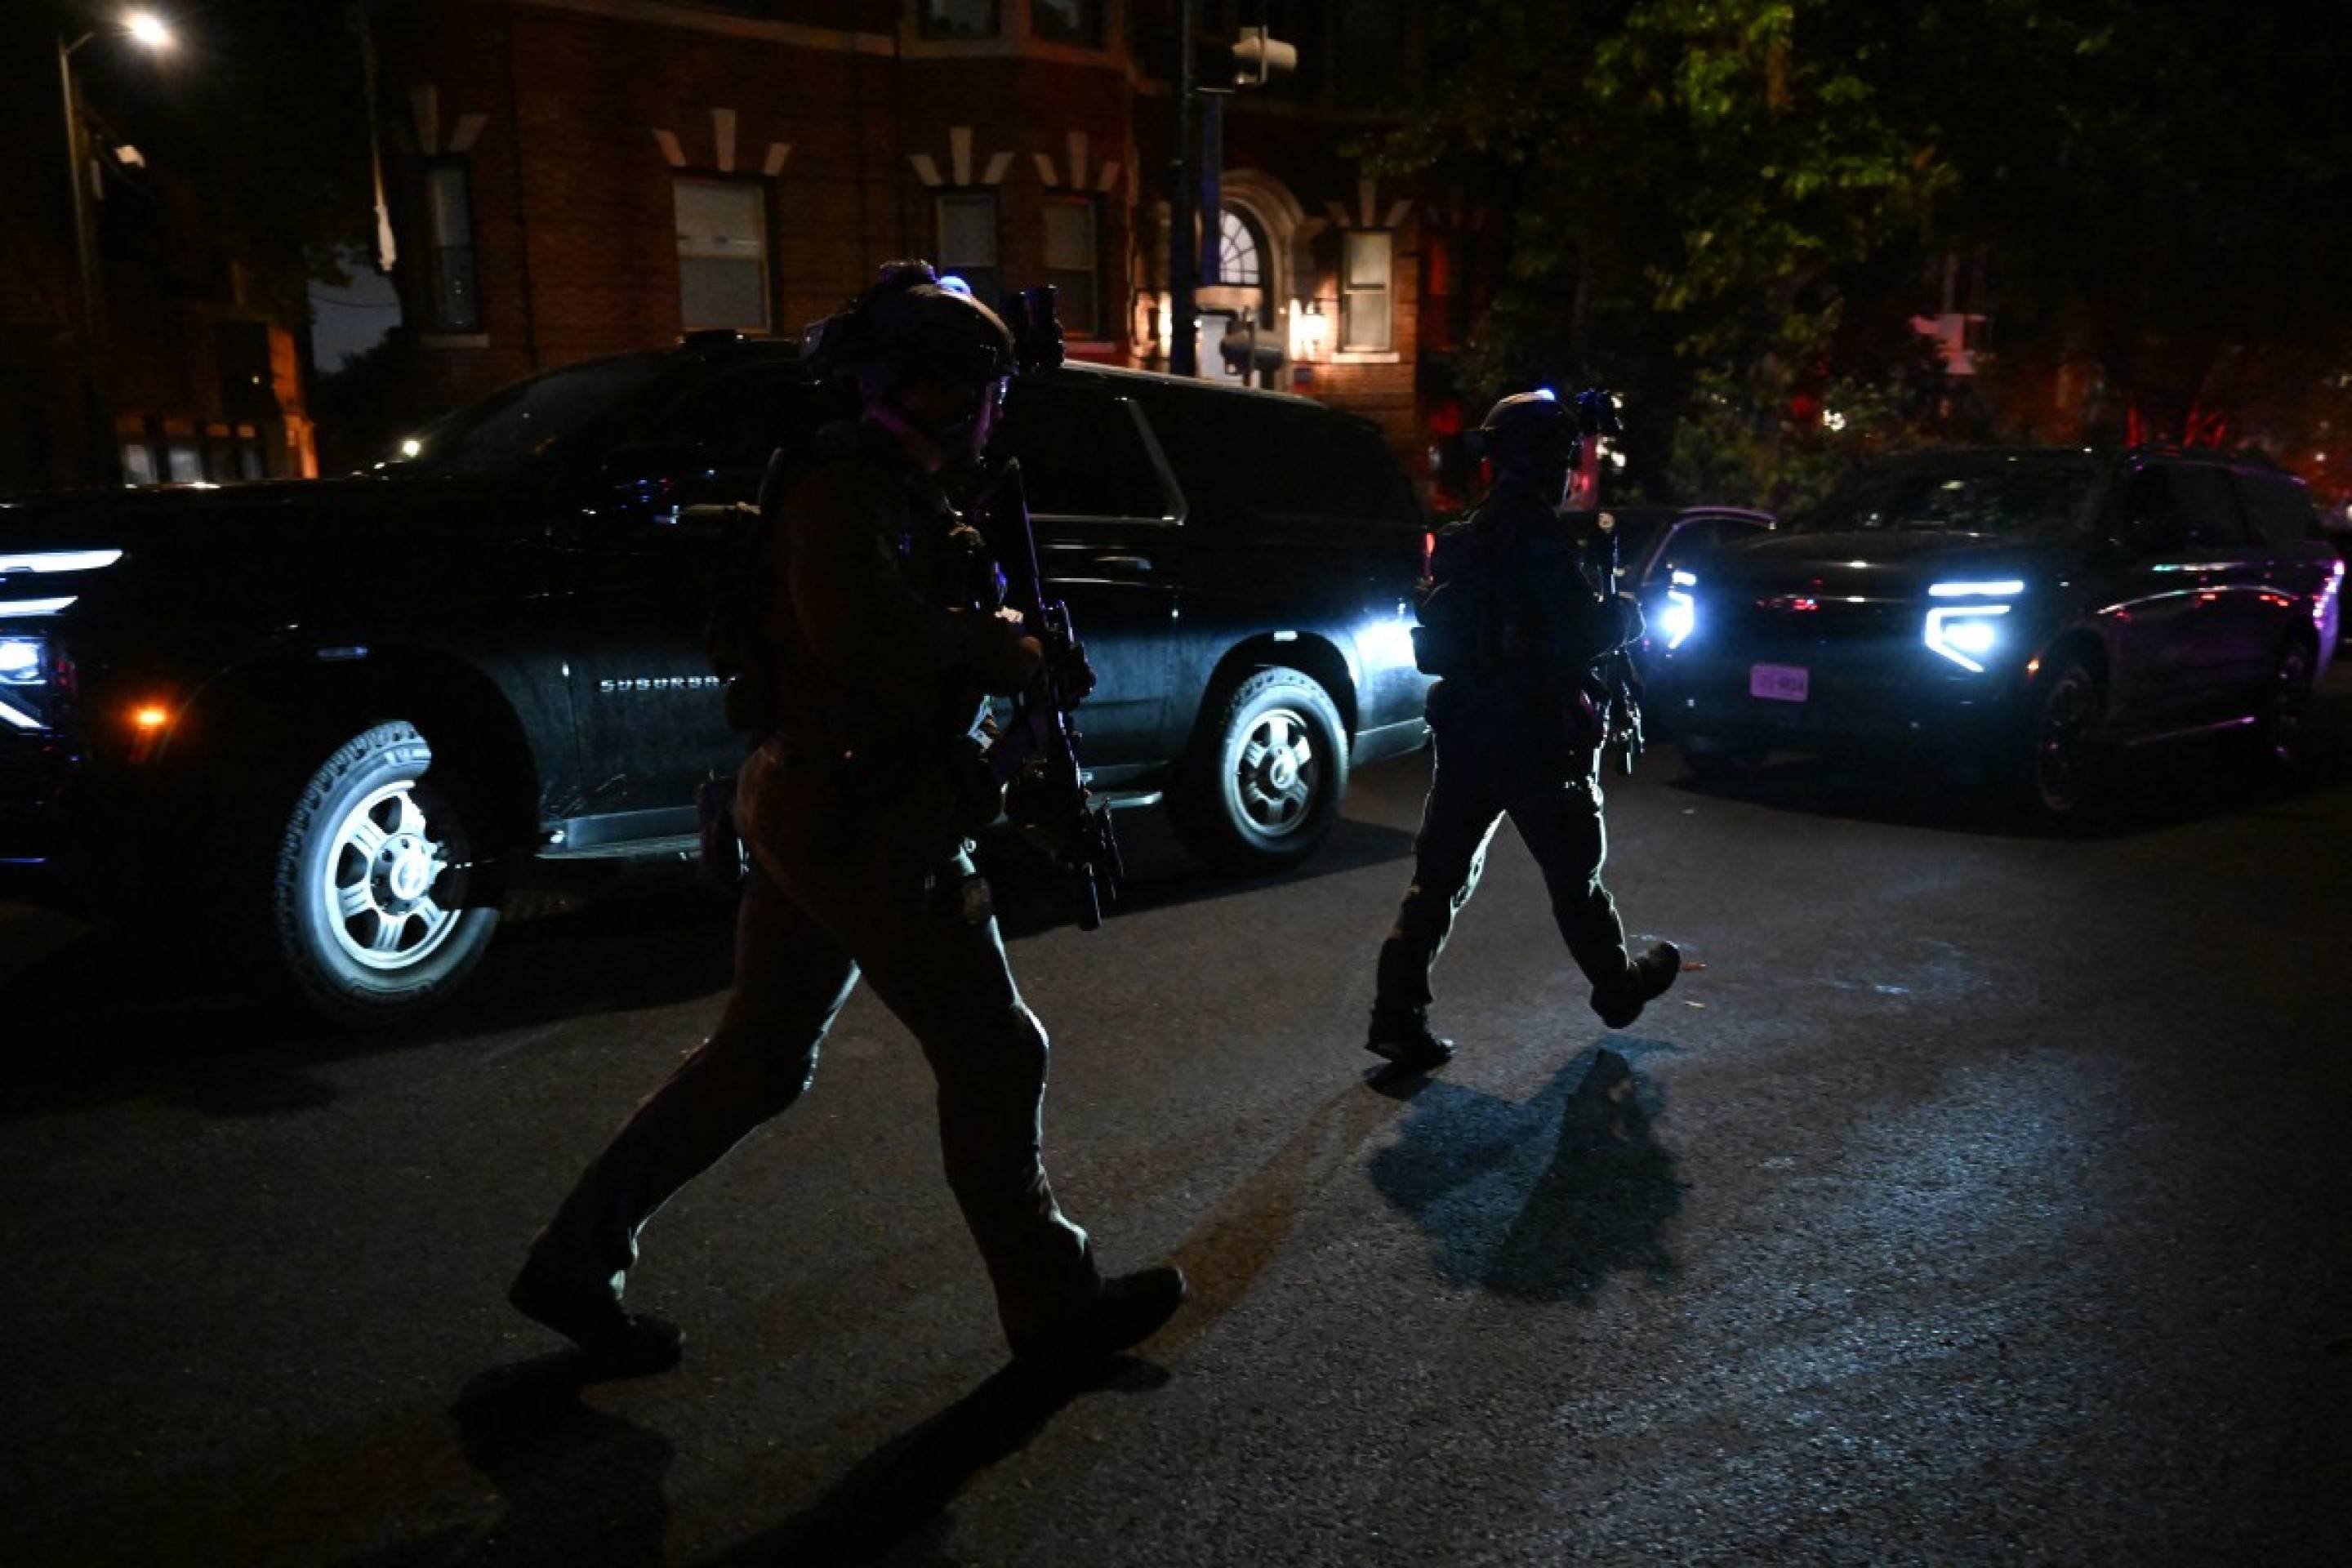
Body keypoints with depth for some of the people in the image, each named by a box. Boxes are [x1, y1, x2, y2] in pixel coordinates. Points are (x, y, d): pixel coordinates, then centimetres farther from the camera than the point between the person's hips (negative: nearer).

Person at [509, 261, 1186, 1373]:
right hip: (869, 825, -10)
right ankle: (1052, 1307, 18)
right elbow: (862, 630, -31)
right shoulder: (848, 485, -16)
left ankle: (576, 1261, 26)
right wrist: (1000, 644, -17)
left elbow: (916, 625, 19)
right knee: (993, 1058, 2)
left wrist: (1000, 644, -1)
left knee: (760, 1055, 17)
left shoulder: (887, 486, 17)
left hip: (812, 809, 10)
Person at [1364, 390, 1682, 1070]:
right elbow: (1582, 633, -19)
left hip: (1464, 731, 6)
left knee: (1439, 875, 5)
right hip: (1535, 737, -6)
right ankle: (1619, 989, 33)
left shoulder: (1462, 538, 10)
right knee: (1573, 873, 12)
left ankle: (1398, 1014, 0)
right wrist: (1627, 617, 2)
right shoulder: (1539, 538, -15)